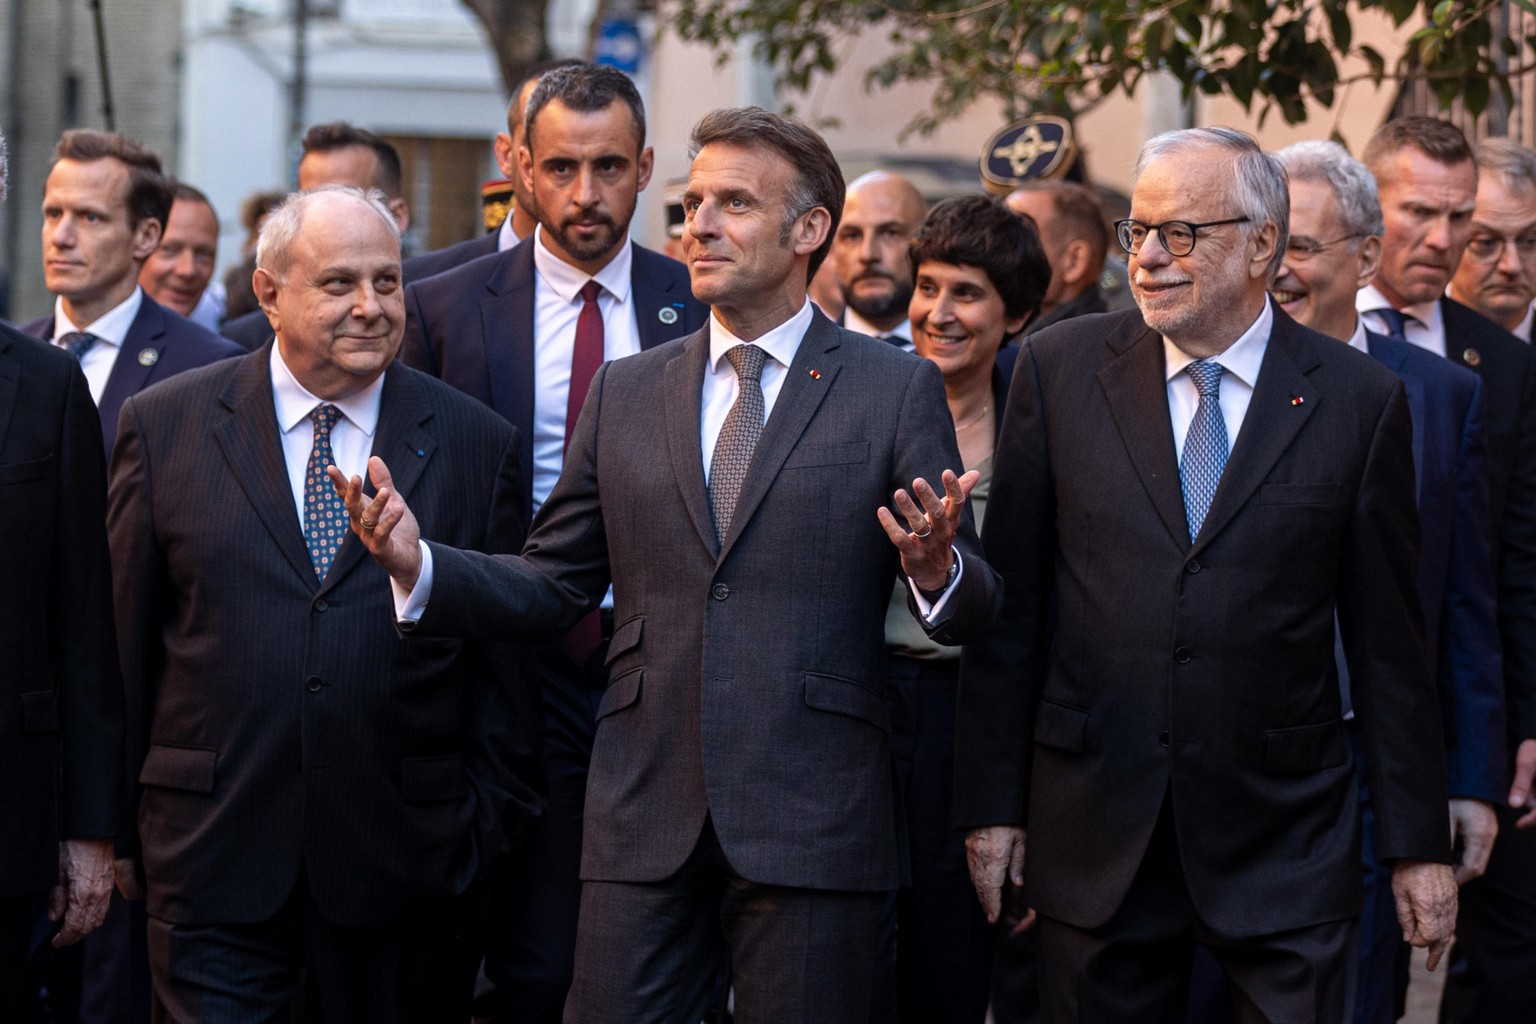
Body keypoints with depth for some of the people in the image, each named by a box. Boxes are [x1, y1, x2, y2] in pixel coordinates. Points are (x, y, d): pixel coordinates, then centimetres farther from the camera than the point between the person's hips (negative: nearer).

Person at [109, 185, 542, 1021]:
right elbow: (128, 638, 6)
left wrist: (486, 825, 4)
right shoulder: (164, 427, 3)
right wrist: (123, 822, 6)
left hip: (408, 859, 1)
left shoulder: (474, 443, 4)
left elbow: (504, 659, 7)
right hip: (214, 855, -1)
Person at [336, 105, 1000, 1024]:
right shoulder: (627, 392, 13)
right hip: (646, 815, 3)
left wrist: (935, 568, -23)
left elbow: (971, 611, 0)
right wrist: (420, 564, -4)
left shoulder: (897, 389, 3)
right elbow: (553, 586, 13)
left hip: (811, 821, -3)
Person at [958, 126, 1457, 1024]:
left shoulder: (1359, 400, 0)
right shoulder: (1061, 369, 2)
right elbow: (1011, 603, 4)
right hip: (1096, 838, 1)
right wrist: (992, 802, 2)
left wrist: (1420, 844, 3)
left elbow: (1390, 638, 2)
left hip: (1286, 842, -1)